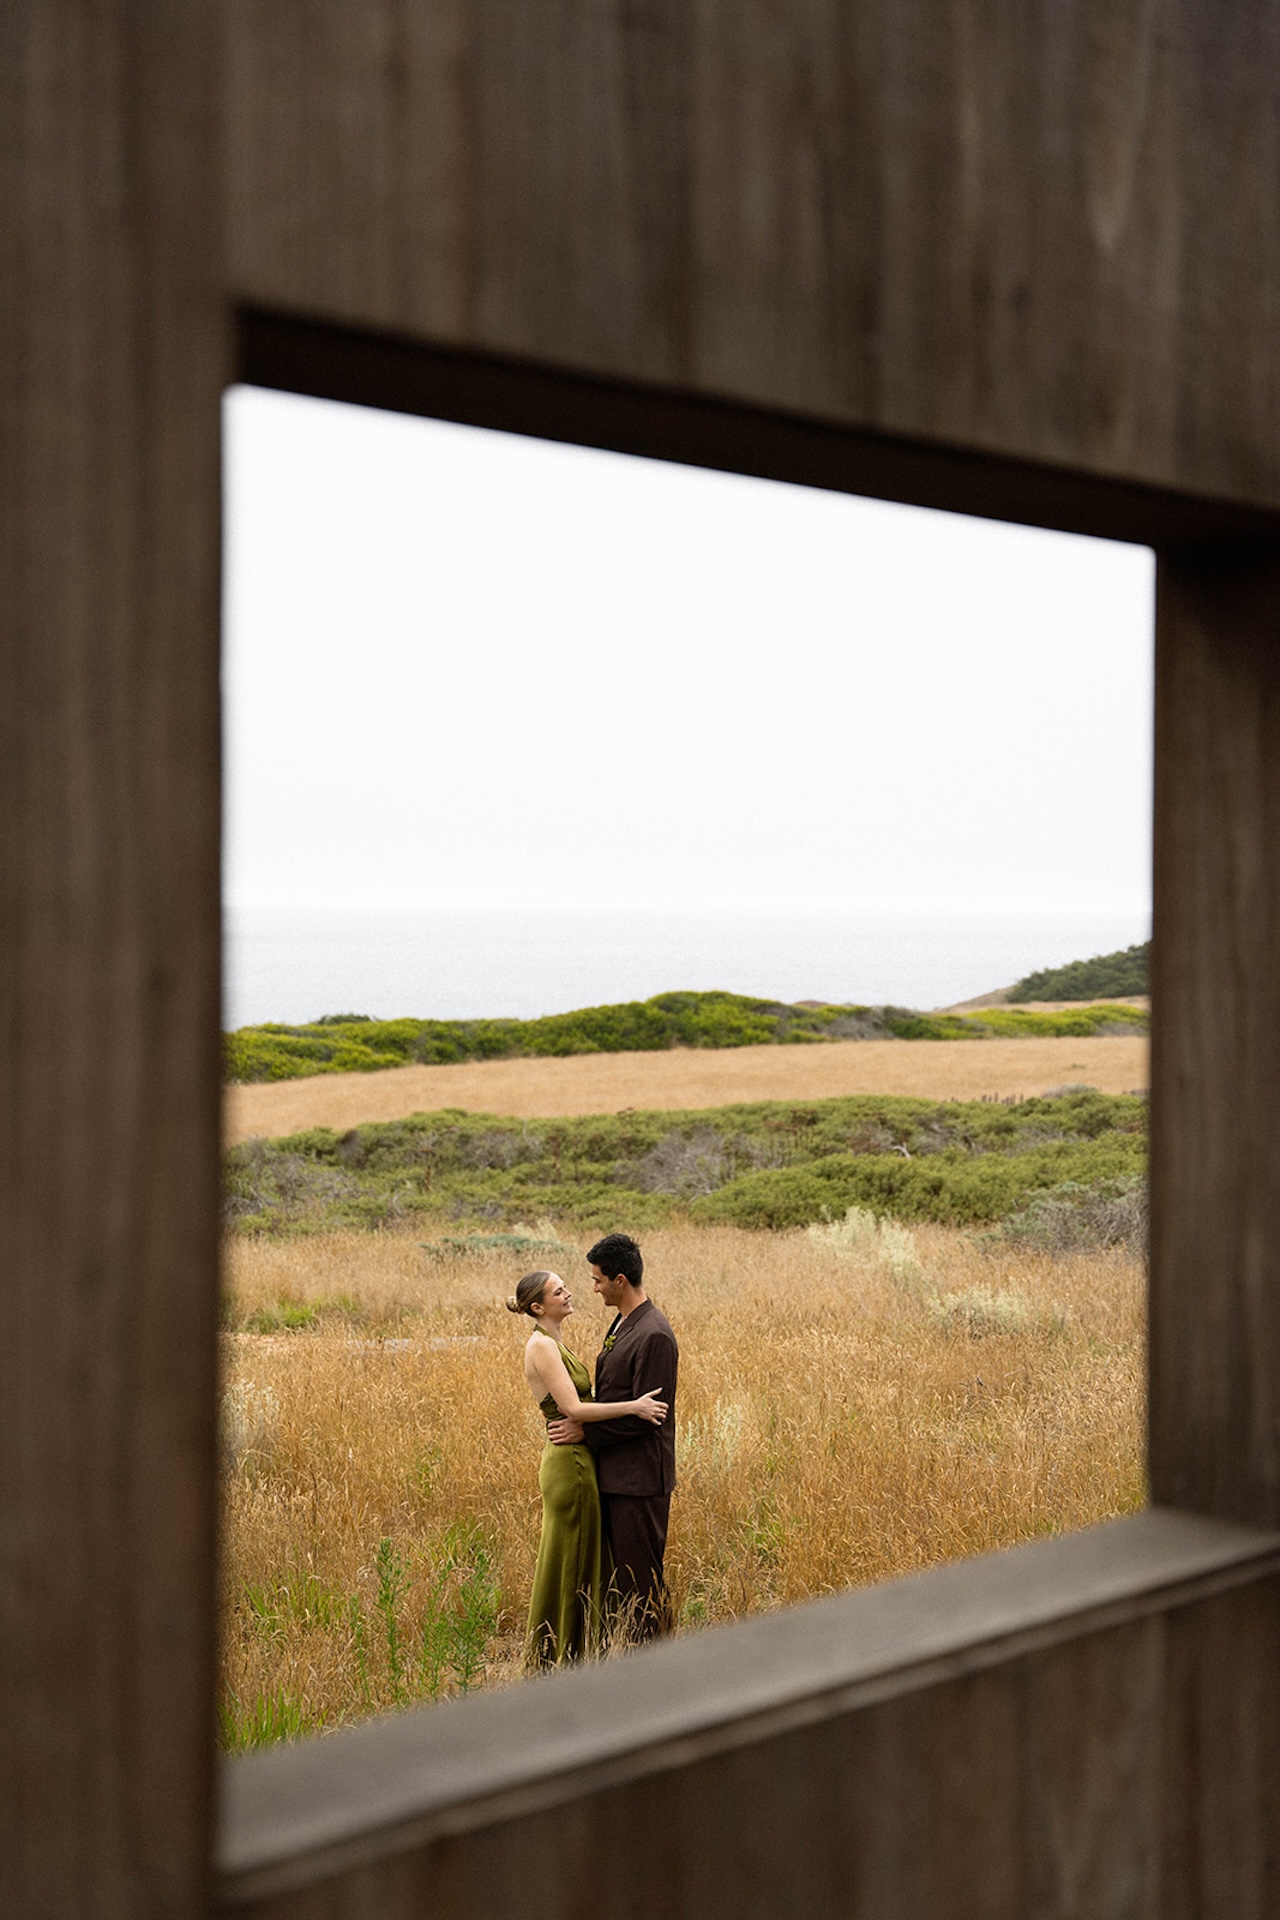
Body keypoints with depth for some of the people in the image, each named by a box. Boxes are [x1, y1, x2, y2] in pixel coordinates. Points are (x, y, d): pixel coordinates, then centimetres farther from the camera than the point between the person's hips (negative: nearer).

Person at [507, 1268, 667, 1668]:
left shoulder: (556, 1343, 14)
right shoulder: (541, 1345, -16)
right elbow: (573, 1408, -23)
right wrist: (631, 1406, -24)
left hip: (580, 1459, 10)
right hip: (568, 1461, -10)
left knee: (585, 1561, 15)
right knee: (565, 1561, 0)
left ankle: (580, 1651, 24)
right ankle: (554, 1658, 10)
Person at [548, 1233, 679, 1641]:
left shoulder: (654, 1336, -19)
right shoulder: (621, 1324, 12)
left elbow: (645, 1415, -20)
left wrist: (586, 1432, -15)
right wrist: (577, 1417, 9)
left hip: (640, 1479, -10)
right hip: (615, 1474, 10)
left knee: (641, 1578, -2)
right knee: (622, 1574, 15)